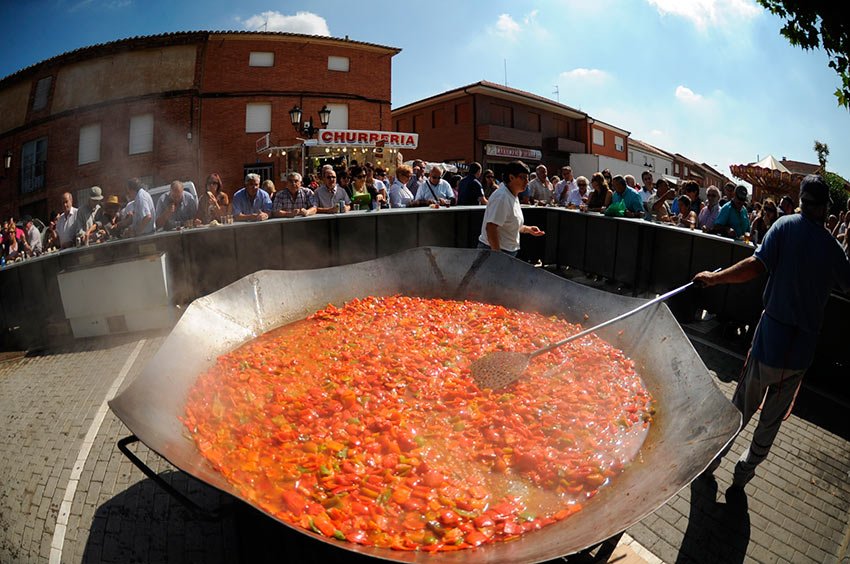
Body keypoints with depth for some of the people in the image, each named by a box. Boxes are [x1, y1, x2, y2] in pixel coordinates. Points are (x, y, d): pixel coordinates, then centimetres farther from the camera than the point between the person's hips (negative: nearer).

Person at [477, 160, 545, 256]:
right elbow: (490, 228, -27)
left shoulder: (514, 196, 13)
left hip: (508, 251, 10)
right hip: (494, 250, -10)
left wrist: (527, 229, 10)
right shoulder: (502, 197, -19)